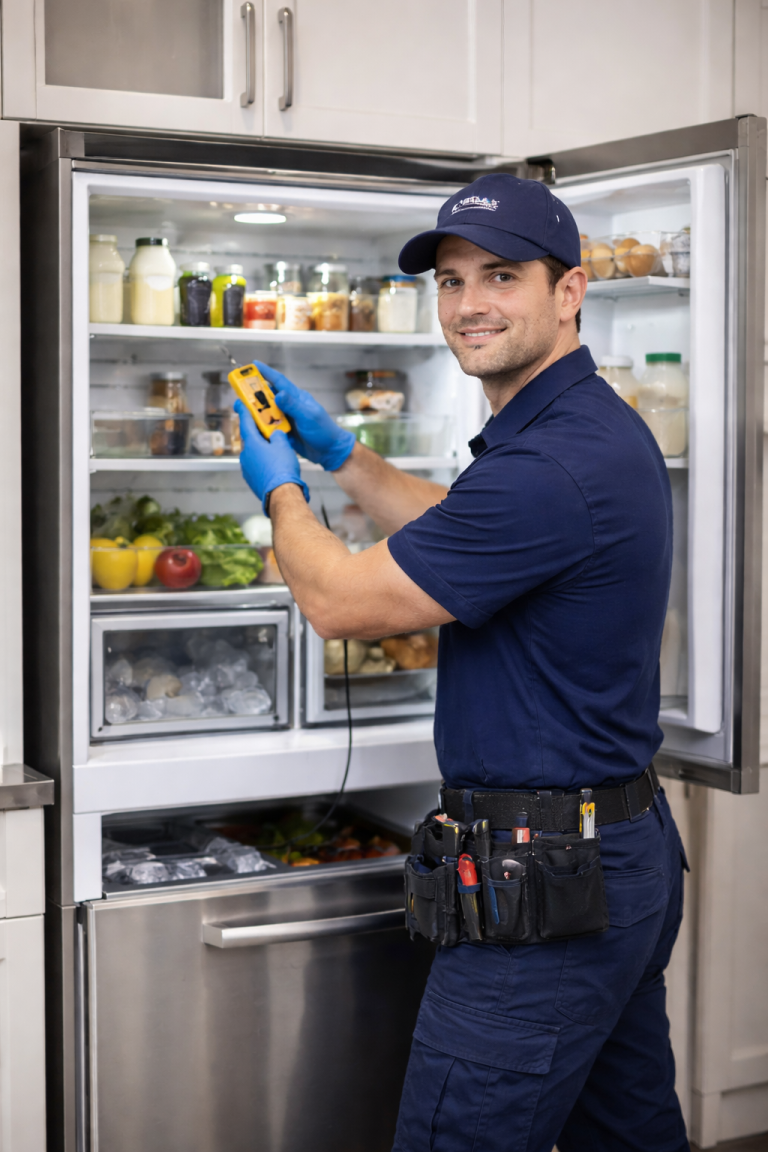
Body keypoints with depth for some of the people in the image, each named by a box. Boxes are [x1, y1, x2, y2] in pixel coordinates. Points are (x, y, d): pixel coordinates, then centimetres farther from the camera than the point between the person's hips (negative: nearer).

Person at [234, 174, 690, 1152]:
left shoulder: (555, 464, -24)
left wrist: (279, 487, 2)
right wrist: (335, 452, 24)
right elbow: (457, 531, 28)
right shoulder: (595, 428, 10)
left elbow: (337, 601, -17)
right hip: (629, 850, 11)